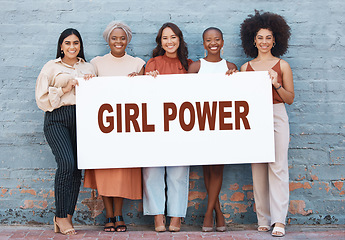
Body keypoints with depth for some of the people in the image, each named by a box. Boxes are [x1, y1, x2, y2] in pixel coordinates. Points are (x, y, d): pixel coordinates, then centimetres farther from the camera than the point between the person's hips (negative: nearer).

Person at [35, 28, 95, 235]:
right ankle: (61, 217, -7)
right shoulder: (51, 67, 10)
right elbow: (41, 98, 4)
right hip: (57, 119, -3)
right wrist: (64, 89, -5)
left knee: (77, 168, -3)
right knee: (66, 163, -20)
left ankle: (68, 217, 8)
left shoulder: (88, 68, 19)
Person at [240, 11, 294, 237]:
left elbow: (290, 99, 5)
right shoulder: (246, 67, 12)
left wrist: (276, 85, -12)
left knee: (278, 166, -8)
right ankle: (263, 218, 10)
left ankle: (279, 220, -5)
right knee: (258, 168, 2)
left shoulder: (282, 65, 6)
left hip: (276, 116, -2)